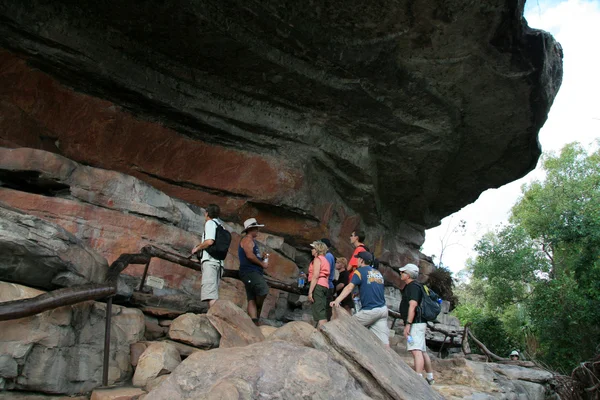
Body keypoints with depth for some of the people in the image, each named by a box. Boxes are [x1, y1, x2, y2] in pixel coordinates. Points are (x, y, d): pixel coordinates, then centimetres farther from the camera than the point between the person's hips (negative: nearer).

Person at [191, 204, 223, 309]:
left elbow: (209, 241, -14)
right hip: (218, 261, 9)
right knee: (214, 294, 7)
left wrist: (197, 248, 1)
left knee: (210, 293, -19)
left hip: (210, 260, -9)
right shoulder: (220, 224, 27)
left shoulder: (210, 223, 2)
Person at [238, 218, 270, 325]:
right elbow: (249, 255, -18)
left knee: (252, 299, 2)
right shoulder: (247, 240, -4)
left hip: (254, 272, 10)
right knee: (263, 290, -23)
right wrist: (262, 264, -10)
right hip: (250, 272, -10)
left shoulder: (252, 241, 28)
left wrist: (262, 257, 14)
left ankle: (254, 322, -3)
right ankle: (256, 315, -5)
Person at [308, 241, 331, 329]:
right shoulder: (325, 260, 25)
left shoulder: (318, 259, -2)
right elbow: (323, 276, 15)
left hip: (318, 285, -9)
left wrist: (310, 291, -17)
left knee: (319, 313, -15)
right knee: (323, 314, 7)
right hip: (325, 285, 9)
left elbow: (315, 276, -13)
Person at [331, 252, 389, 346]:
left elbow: (349, 287, -14)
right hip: (383, 309, 6)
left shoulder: (360, 271, -2)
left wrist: (337, 300, -22)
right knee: (383, 339, 3)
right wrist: (358, 293, 27)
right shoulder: (378, 273, 18)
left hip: (370, 310, -6)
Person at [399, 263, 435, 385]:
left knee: (416, 351, -20)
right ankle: (430, 378, 28)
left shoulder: (413, 286, -13)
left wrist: (408, 323, -28)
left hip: (415, 323, -11)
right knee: (422, 351, 18)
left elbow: (413, 305, -24)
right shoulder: (411, 286, 20)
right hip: (418, 323, 11)